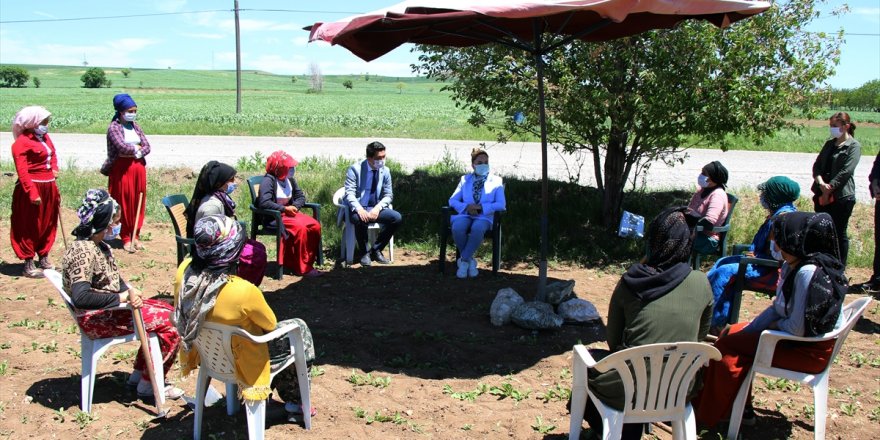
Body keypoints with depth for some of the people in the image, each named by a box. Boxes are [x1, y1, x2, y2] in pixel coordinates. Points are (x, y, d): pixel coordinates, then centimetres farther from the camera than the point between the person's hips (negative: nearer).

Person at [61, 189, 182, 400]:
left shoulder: (98, 246, 6)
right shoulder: (83, 252, -24)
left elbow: (113, 279, 16)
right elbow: (80, 297, -34)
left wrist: (130, 291, -5)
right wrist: (122, 297, -26)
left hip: (110, 309, 10)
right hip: (97, 319, -10)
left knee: (168, 312, 12)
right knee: (171, 325, -12)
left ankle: (139, 373, 19)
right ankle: (148, 384, 3)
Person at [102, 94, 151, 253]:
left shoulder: (135, 126, 11)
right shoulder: (114, 127, -8)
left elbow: (147, 146, 3)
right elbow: (122, 147, -22)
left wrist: (138, 153, -15)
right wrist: (136, 148, -6)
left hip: (138, 168, 6)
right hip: (121, 169, -6)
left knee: (138, 203, 9)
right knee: (124, 204, 1)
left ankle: (135, 235, 19)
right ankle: (125, 238, 10)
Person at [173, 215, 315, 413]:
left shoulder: (184, 271, -21)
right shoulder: (243, 291, -37)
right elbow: (271, 324, -14)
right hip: (237, 362, -6)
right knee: (299, 330, 17)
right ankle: (296, 401, 33)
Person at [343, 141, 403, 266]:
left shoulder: (385, 171, 3)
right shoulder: (355, 169, -8)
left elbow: (388, 195, 4)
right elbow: (349, 193, -14)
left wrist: (377, 208, -16)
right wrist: (359, 209, -32)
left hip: (376, 208, 4)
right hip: (358, 209, -4)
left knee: (397, 218, -21)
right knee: (360, 219, -39)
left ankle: (376, 250, -5)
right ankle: (365, 252, -12)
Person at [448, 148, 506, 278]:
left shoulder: (496, 181, 13)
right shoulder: (465, 179, 20)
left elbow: (501, 204, 1)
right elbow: (452, 200, 12)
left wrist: (481, 207, -13)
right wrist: (467, 207, -9)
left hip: (485, 217, -2)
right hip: (465, 215, 2)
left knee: (477, 229, -39)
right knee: (457, 228, -34)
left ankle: (464, 261, -21)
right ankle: (470, 260, -14)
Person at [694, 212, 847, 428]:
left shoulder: (808, 273, -29)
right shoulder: (792, 266, 0)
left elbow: (797, 328, -30)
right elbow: (778, 307, 8)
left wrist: (774, 324, -9)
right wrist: (747, 330, 1)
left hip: (808, 350, -9)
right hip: (801, 337, 9)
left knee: (727, 347, -6)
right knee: (732, 333, 13)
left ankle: (708, 414, 14)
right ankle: (740, 407, 20)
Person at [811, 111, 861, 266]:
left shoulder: (854, 146, -5)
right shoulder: (829, 144, 15)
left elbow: (846, 171, -14)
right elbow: (817, 165, 7)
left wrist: (829, 188, -16)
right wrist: (821, 183, -11)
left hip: (842, 196, -6)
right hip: (822, 195, 6)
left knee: (839, 234, 1)